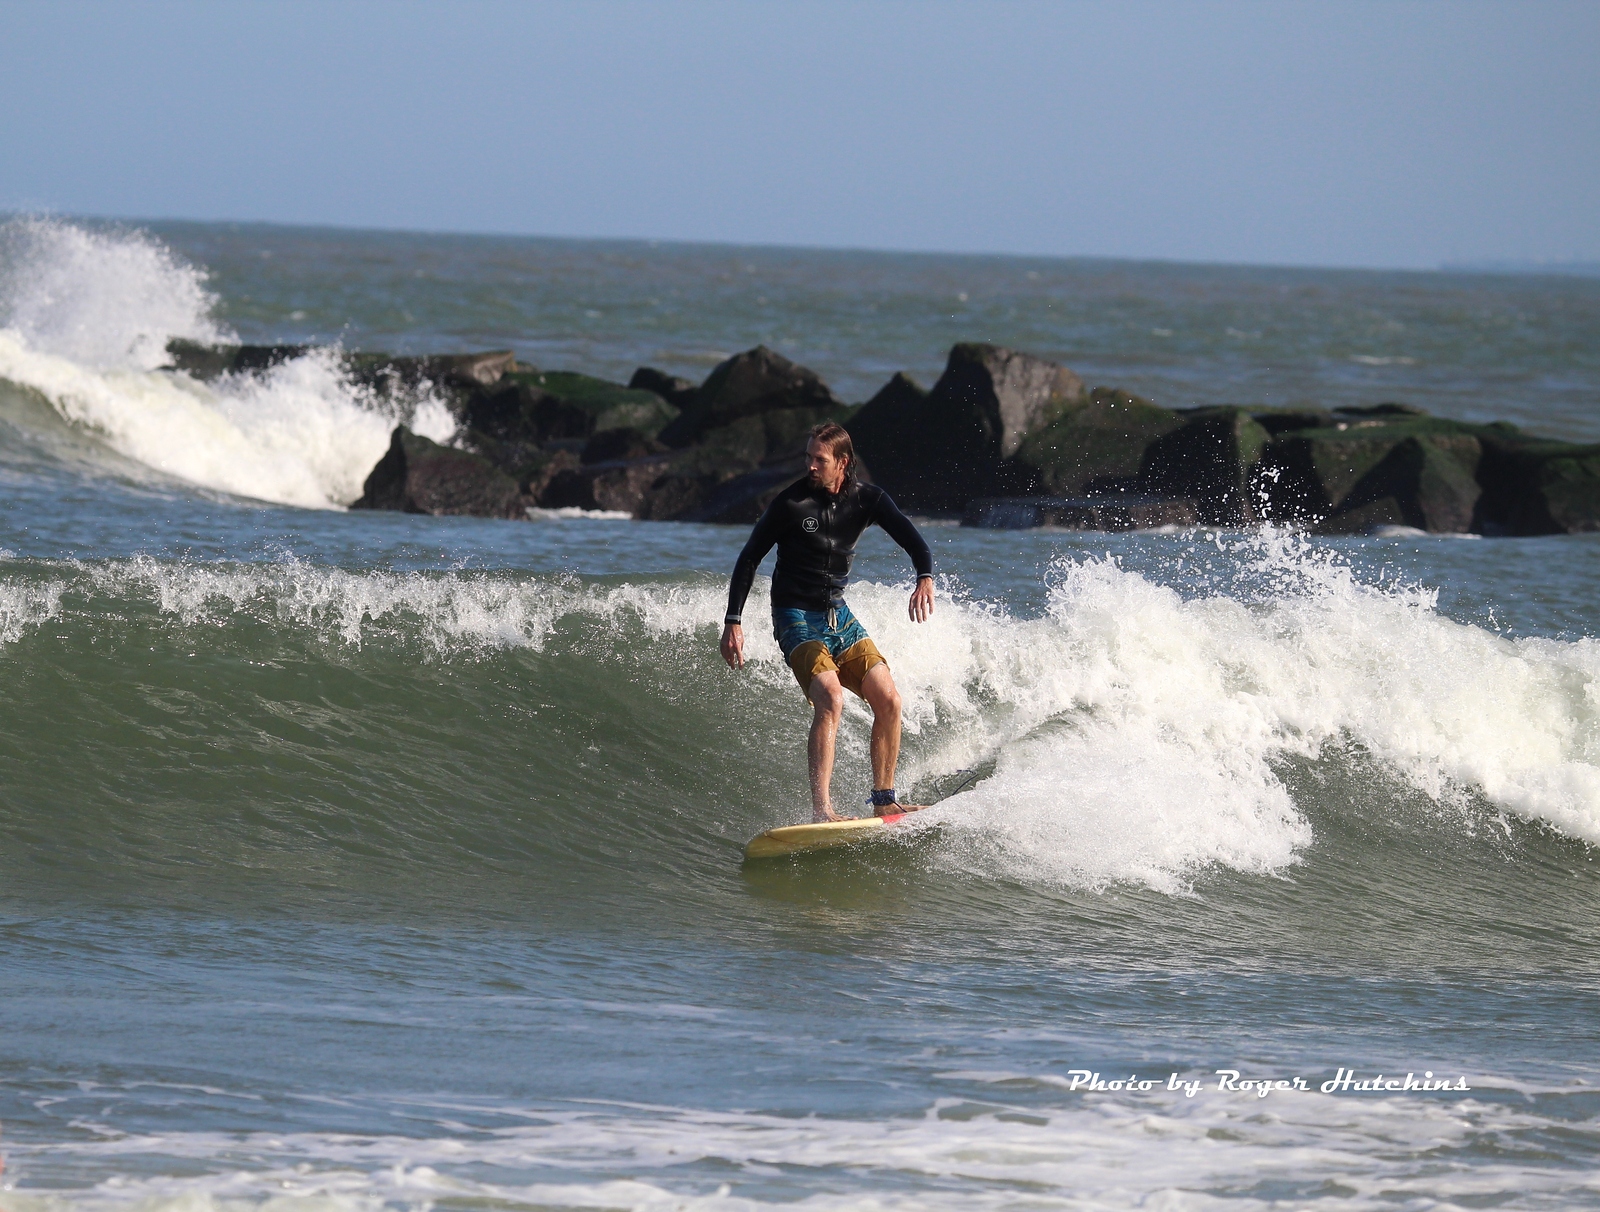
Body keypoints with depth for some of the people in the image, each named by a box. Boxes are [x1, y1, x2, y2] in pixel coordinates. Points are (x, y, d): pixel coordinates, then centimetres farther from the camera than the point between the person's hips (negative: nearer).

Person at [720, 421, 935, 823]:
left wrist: (925, 578, -32)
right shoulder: (792, 503, -12)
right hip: (797, 619, -6)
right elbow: (750, 558, -5)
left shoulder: (867, 499, -1)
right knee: (830, 698, -26)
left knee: (888, 700, -3)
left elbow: (910, 538, -10)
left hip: (839, 616, 6)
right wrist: (733, 621, -10)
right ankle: (821, 810, -33)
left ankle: (884, 800, 10)